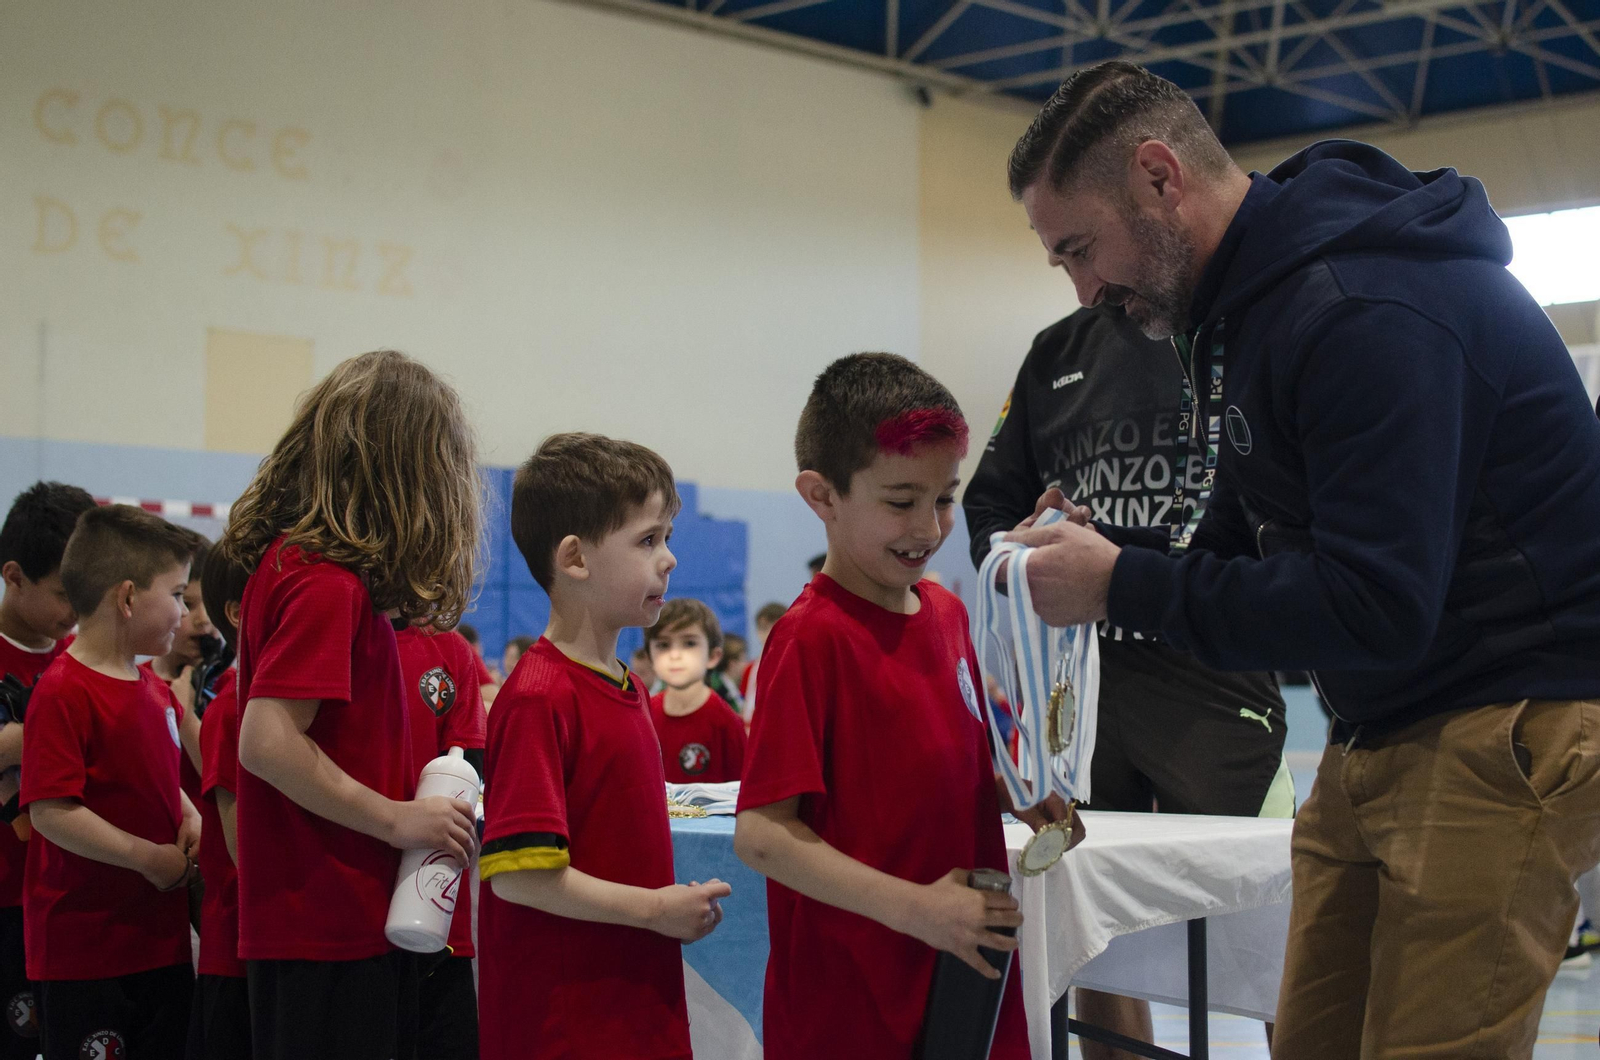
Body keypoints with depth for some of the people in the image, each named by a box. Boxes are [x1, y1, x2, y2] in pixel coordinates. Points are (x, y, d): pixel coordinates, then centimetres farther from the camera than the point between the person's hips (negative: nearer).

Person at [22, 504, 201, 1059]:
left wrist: (190, 819, 4)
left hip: (161, 939, 8)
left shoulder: (156, 690, 12)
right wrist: (150, 858, -17)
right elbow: (51, 812, -21)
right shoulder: (63, 692, -15)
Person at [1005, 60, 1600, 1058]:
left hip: (1507, 725, -10)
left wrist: (1123, 586, -19)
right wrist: (1109, 551, -2)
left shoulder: (1365, 310, -22)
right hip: (1379, 732, 10)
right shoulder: (1235, 309, 10)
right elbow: (1244, 537, 18)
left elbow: (1374, 610, -26)